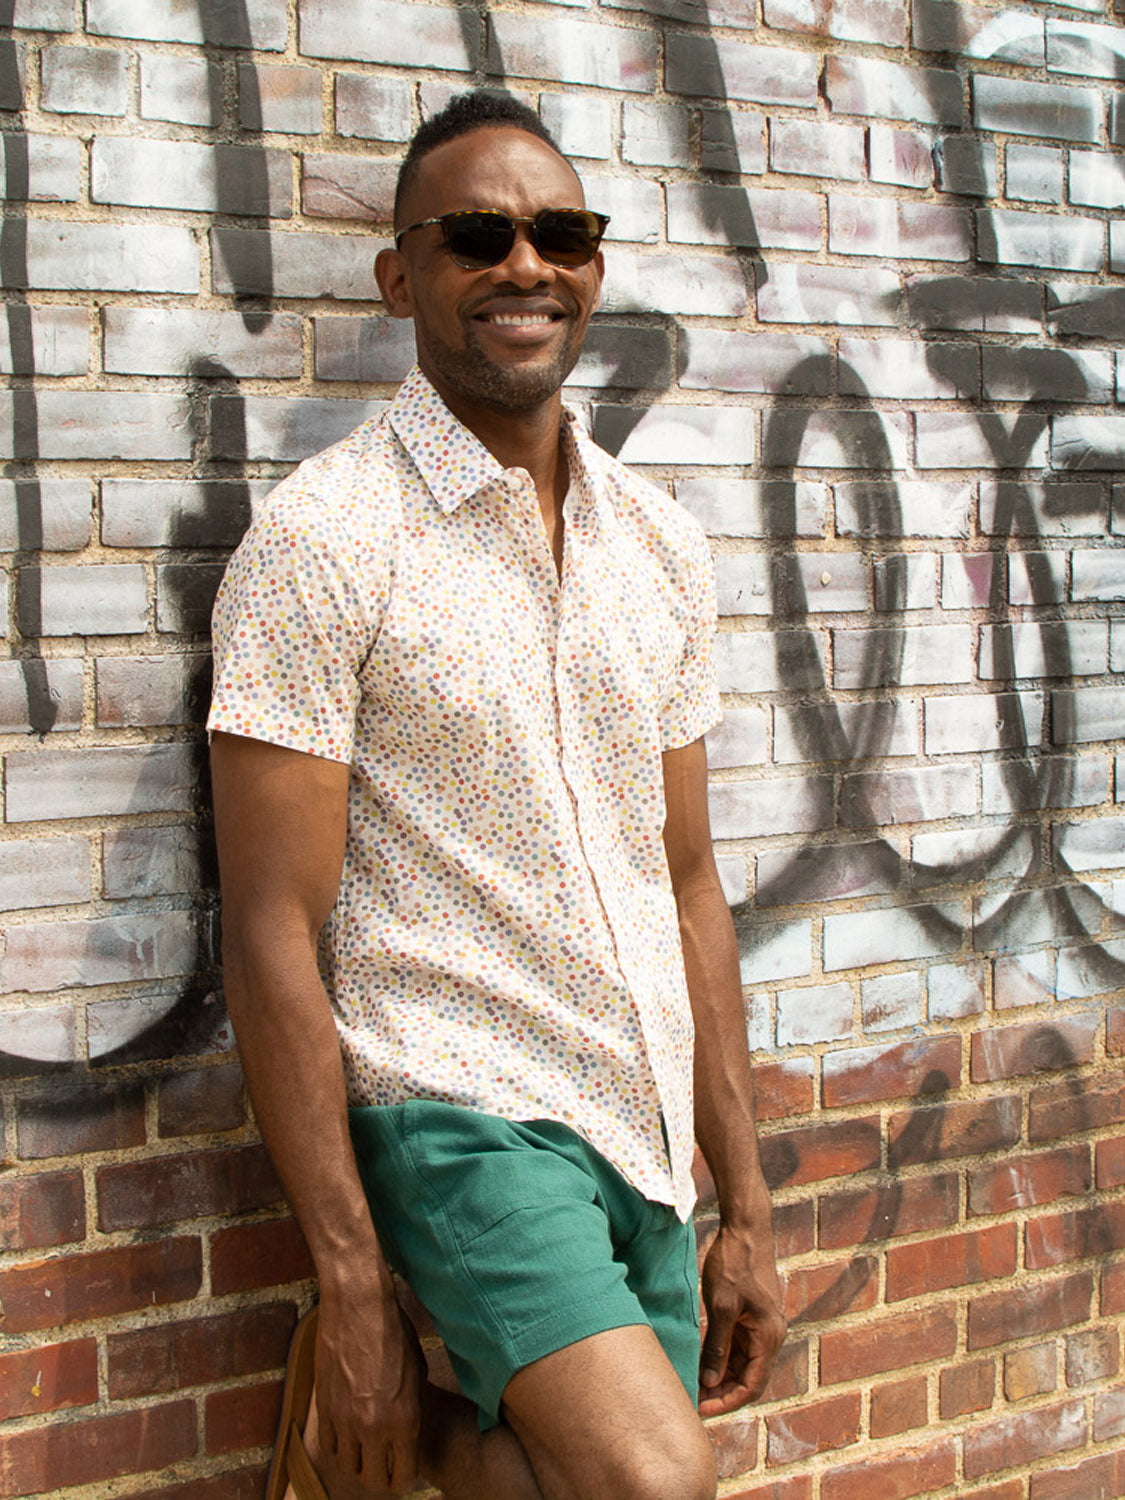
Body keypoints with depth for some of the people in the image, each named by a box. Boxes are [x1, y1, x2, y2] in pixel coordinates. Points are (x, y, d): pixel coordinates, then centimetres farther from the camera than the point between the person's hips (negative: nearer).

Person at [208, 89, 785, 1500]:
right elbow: (271, 934, -12)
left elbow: (687, 886, 12)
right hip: (459, 1110, -6)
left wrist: (746, 1205, 10)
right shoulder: (322, 537, -10)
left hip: (646, 1133, 6)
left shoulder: (657, 543, 9)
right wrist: (352, 1284, -14)